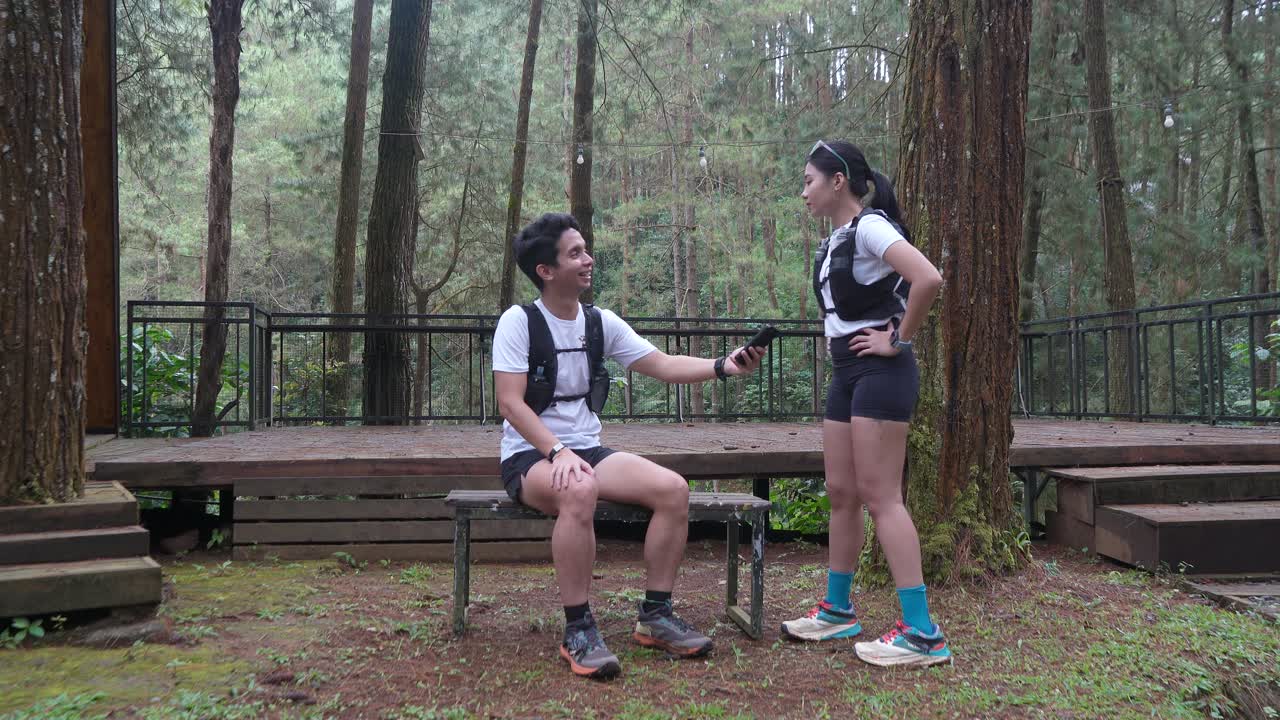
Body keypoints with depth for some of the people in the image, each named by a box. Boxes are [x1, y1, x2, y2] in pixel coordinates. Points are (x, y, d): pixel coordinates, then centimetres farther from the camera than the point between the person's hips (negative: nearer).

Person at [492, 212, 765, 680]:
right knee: (579, 491, -39)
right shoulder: (519, 321, -9)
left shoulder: (600, 323, 6)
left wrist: (722, 367, -12)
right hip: (530, 456, -5)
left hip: (588, 450, 6)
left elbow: (663, 366, 4)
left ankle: (655, 616, -4)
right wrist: (558, 452, -28)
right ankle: (578, 631, -27)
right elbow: (510, 403, -16)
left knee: (673, 488, -16)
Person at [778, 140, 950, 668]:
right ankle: (838, 610, 25)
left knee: (880, 497, -10)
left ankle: (921, 634, -4)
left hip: (880, 373, -9)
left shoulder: (869, 226, -13)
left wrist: (899, 341, -17)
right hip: (846, 373, 9)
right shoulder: (837, 238, 15)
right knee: (841, 494, 12)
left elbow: (929, 279, -27)